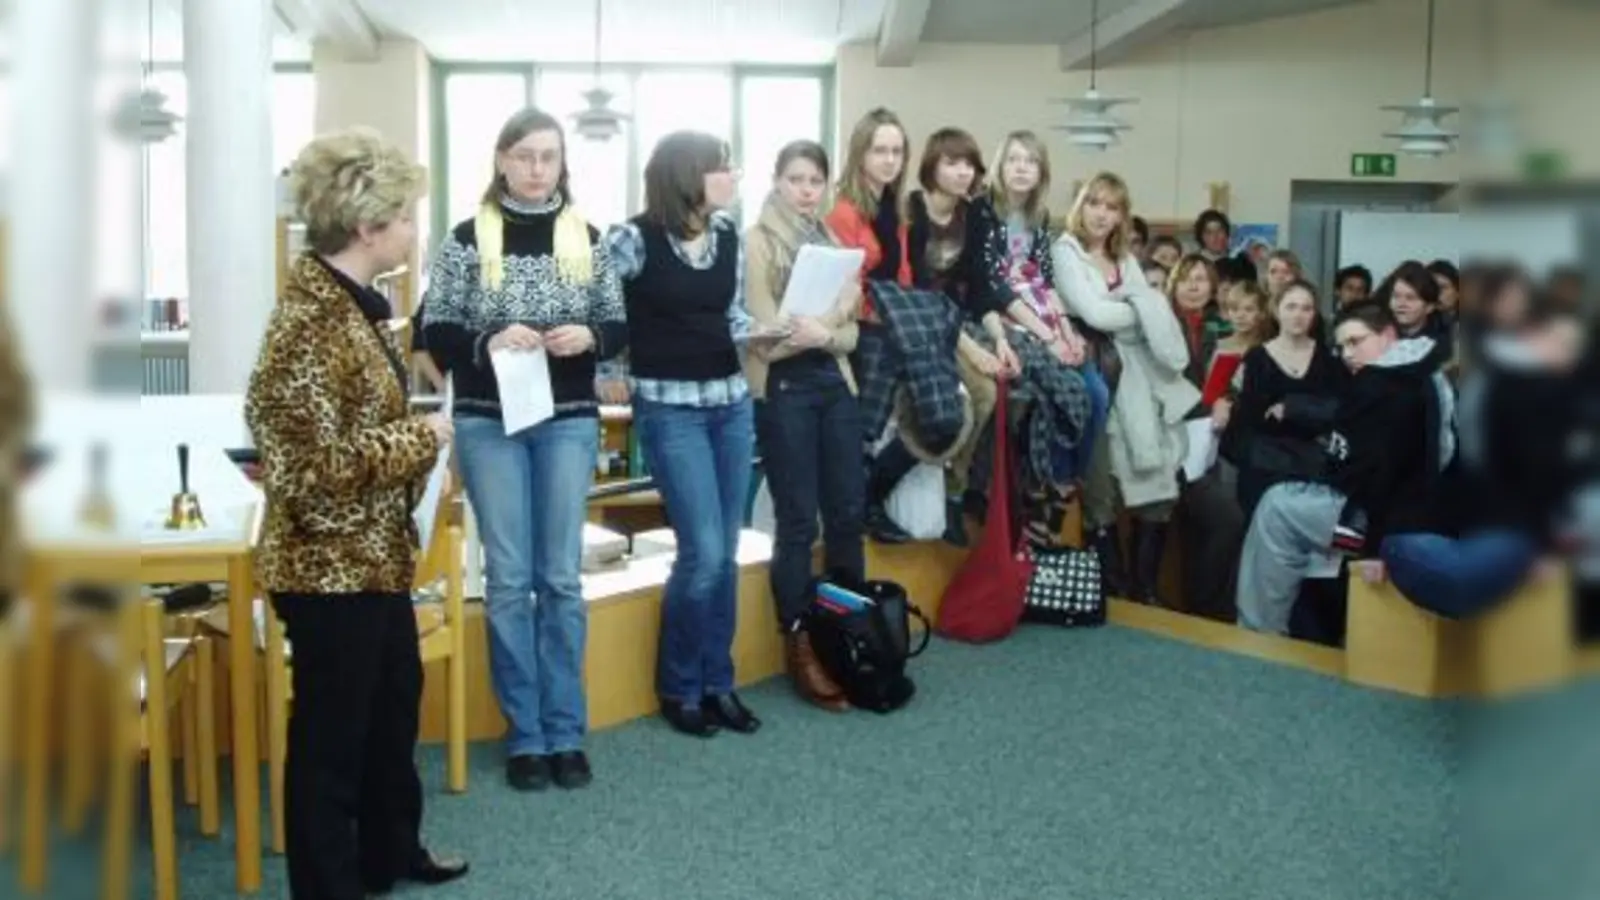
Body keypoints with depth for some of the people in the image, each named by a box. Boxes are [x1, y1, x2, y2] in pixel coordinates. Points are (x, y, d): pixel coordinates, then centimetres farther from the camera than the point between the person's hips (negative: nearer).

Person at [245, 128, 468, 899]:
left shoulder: (353, 303, 8)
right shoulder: (310, 319, -22)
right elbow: (318, 463, -26)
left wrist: (415, 435, 7)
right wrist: (420, 438, -18)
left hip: (373, 553, 10)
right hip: (328, 563, -10)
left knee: (395, 698, 23)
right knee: (331, 729, 5)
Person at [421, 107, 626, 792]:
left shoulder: (586, 239, 5)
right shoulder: (467, 240, 0)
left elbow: (618, 328, 8)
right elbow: (434, 333, -2)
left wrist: (587, 337, -13)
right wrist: (489, 342, -20)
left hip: (569, 422, 2)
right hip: (489, 423, -1)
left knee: (562, 577, 6)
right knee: (508, 578, 2)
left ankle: (566, 732, 16)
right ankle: (524, 735, 13)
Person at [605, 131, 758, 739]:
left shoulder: (729, 236, 8)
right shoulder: (634, 239, -11)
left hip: (733, 402, 6)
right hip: (670, 407, -6)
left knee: (726, 553, 9)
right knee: (702, 553, -9)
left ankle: (718, 682, 22)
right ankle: (678, 687, 11)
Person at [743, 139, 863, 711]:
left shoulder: (831, 243, 14)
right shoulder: (756, 243, -4)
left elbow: (849, 336, 7)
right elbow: (763, 337, -11)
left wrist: (822, 329, -14)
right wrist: (825, 320, -21)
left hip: (834, 385, 6)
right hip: (783, 389, -6)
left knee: (847, 512, 9)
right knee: (798, 520, -3)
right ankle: (801, 646, 7)